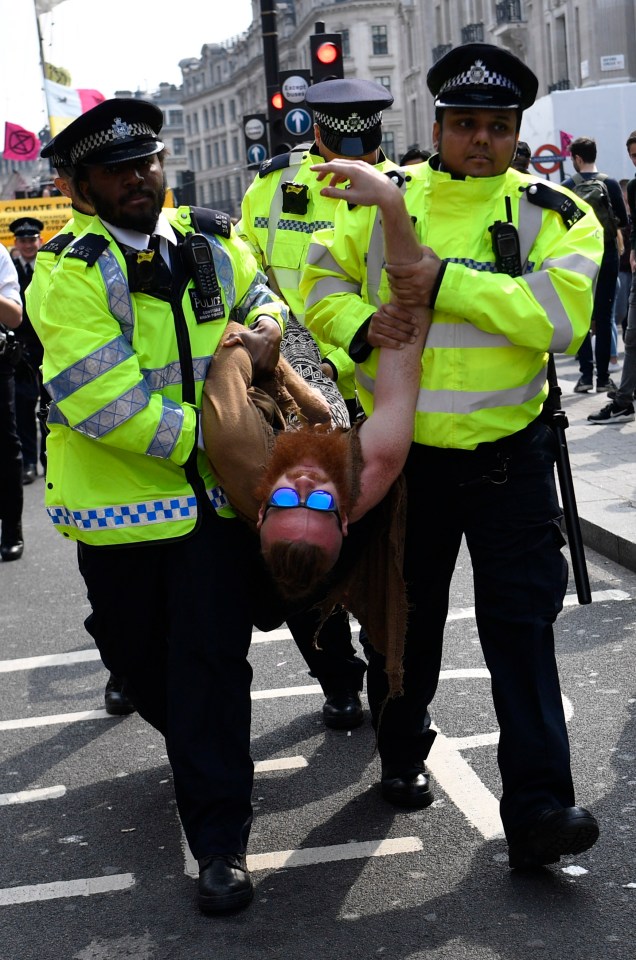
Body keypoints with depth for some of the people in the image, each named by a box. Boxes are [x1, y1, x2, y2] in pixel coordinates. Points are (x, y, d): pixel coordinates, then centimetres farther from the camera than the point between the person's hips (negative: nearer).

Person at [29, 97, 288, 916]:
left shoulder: (211, 242, 5)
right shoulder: (72, 273, -10)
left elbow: (260, 296, 24)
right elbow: (101, 400, -20)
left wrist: (263, 322, 0)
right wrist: (198, 439, -20)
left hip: (216, 489, 2)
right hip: (123, 499, -1)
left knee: (211, 660, -2)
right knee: (138, 655, 15)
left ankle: (219, 839, 6)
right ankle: (203, 749, 47)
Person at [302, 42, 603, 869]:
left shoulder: (552, 215, -5)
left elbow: (563, 311, -21)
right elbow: (323, 282, 9)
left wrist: (448, 283, -25)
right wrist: (361, 325, -12)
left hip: (509, 453, -2)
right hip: (402, 452, 2)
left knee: (521, 622, -2)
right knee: (406, 617, 16)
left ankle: (537, 805, 3)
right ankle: (403, 756, 38)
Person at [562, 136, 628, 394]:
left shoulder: (567, 186, -4)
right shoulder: (610, 184, -3)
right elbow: (623, 220, 0)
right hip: (607, 255, 0)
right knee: (604, 317, 5)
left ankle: (586, 374, 1)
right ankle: (603, 377, 3)